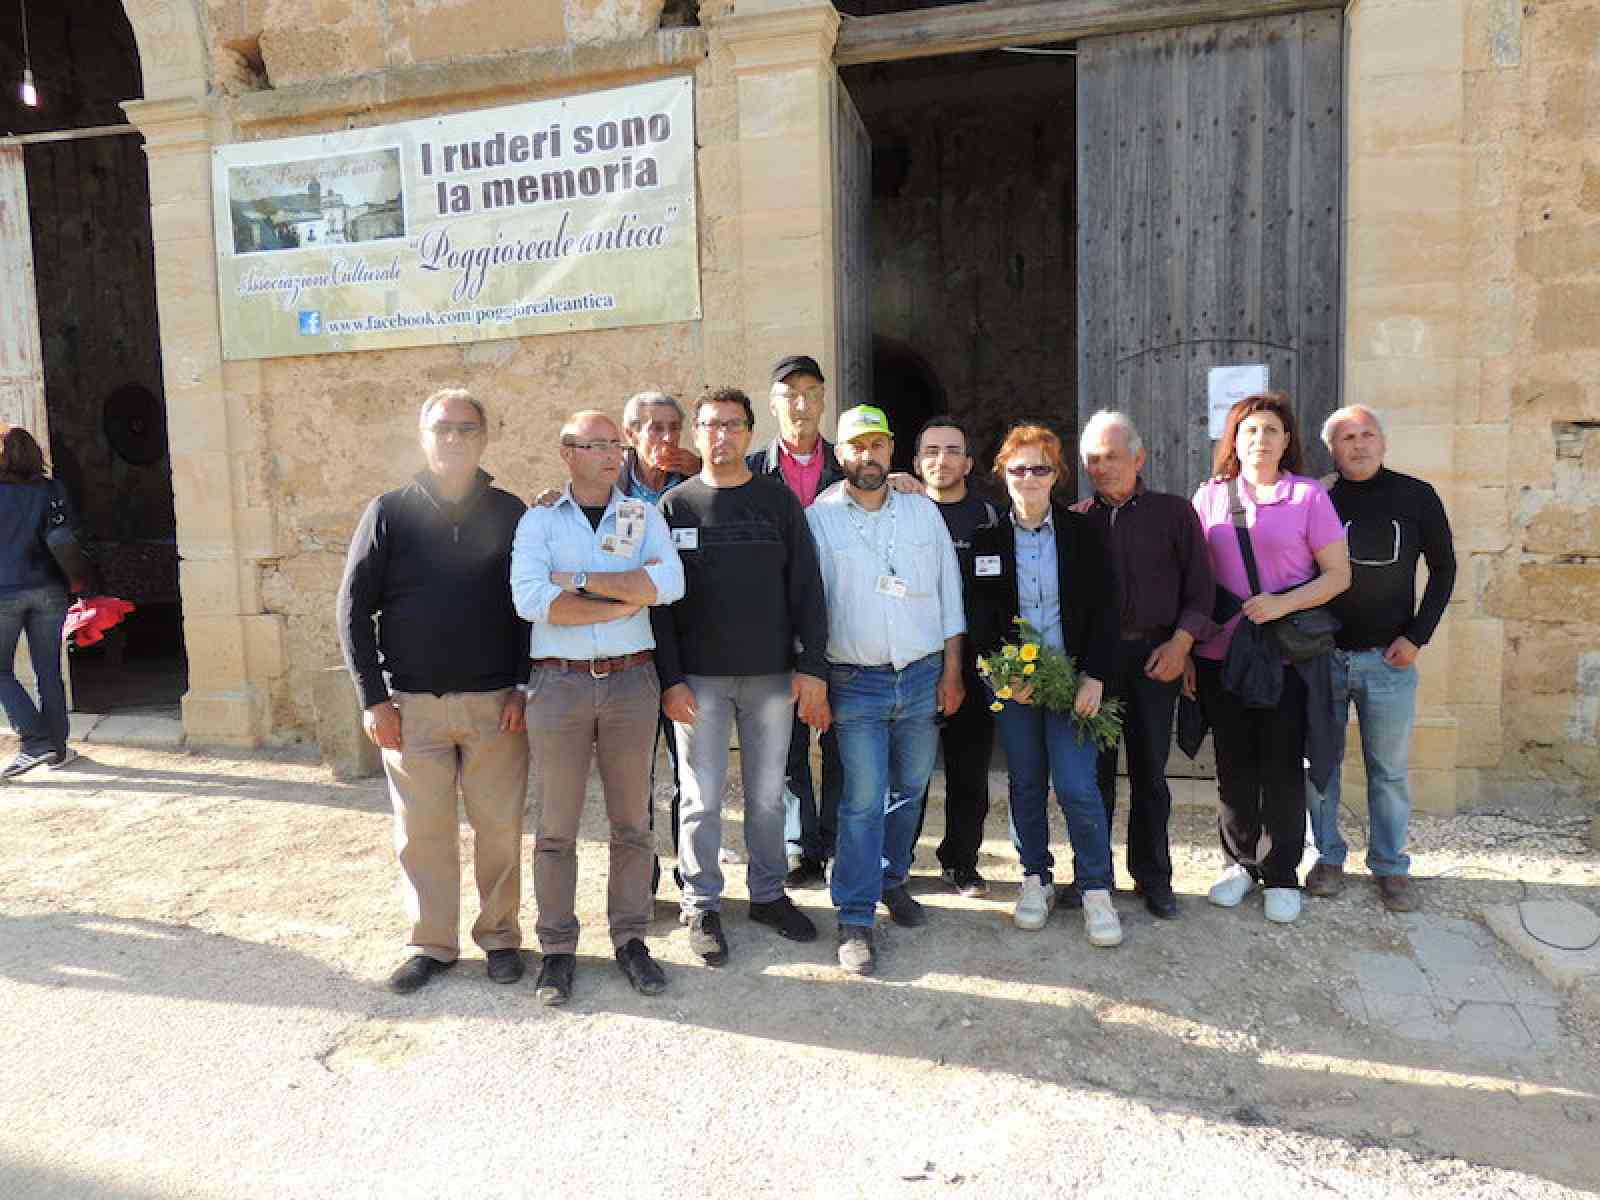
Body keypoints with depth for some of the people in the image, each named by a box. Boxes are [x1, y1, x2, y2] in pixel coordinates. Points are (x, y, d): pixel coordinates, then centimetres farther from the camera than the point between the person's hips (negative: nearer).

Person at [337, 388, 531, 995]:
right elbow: (353, 607, 2)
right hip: (412, 705, 0)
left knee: (499, 827, 5)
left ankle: (500, 935, 23)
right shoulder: (390, 512, 3)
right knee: (421, 831, 7)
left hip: (495, 703, 0)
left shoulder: (509, 513, 4)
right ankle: (432, 943, 24)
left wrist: (522, 687, -4)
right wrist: (373, 697, -4)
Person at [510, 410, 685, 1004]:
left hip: (631, 681, 1)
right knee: (555, 826, 6)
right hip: (559, 683, -1)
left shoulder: (644, 515, 8)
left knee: (632, 821, 9)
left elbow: (669, 583, -10)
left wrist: (579, 581, -11)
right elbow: (530, 598, -13)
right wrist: (629, 594, -11)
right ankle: (557, 948, 20)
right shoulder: (539, 520, 5)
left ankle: (630, 938, 23)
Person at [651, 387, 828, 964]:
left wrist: (812, 667, -3)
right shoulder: (675, 506, 3)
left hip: (773, 676, 1)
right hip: (699, 678, -1)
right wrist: (670, 677, -8)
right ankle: (702, 906, 19)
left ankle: (768, 893, 28)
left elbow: (806, 588, 3)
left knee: (768, 793, 11)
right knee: (702, 798, 5)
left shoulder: (779, 500, 5)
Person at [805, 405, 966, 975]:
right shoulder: (819, 517, -1)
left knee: (909, 790, 13)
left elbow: (949, 592, 10)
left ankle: (892, 880, 33)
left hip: (925, 674, 3)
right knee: (863, 802, -4)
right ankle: (855, 919, 6)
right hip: (856, 682, -3)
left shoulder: (923, 511, 8)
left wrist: (951, 670, 4)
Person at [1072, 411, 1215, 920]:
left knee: (1150, 772, 7)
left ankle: (1152, 877, 20)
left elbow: (1200, 585, 3)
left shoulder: (1174, 512, 5)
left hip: (1155, 656, 0)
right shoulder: (1076, 519, 8)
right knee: (1094, 771, 5)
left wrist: (1181, 642, -6)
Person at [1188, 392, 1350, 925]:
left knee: (1282, 767, 5)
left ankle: (1281, 874, 20)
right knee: (1233, 766, 10)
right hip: (1220, 654, 2)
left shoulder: (1309, 496, 0)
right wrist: (1186, 647, 4)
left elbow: (1339, 575, -2)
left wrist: (1283, 603, -17)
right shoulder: (1210, 496, 7)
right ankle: (1240, 861, 27)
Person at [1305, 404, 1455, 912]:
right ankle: (1328, 856, 22)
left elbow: (1444, 568, 6)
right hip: (1322, 656, 1)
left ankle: (1391, 866, 21)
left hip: (1388, 659, 0)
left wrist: (1417, 636, -2)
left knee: (1389, 770, 7)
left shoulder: (1416, 497, 0)